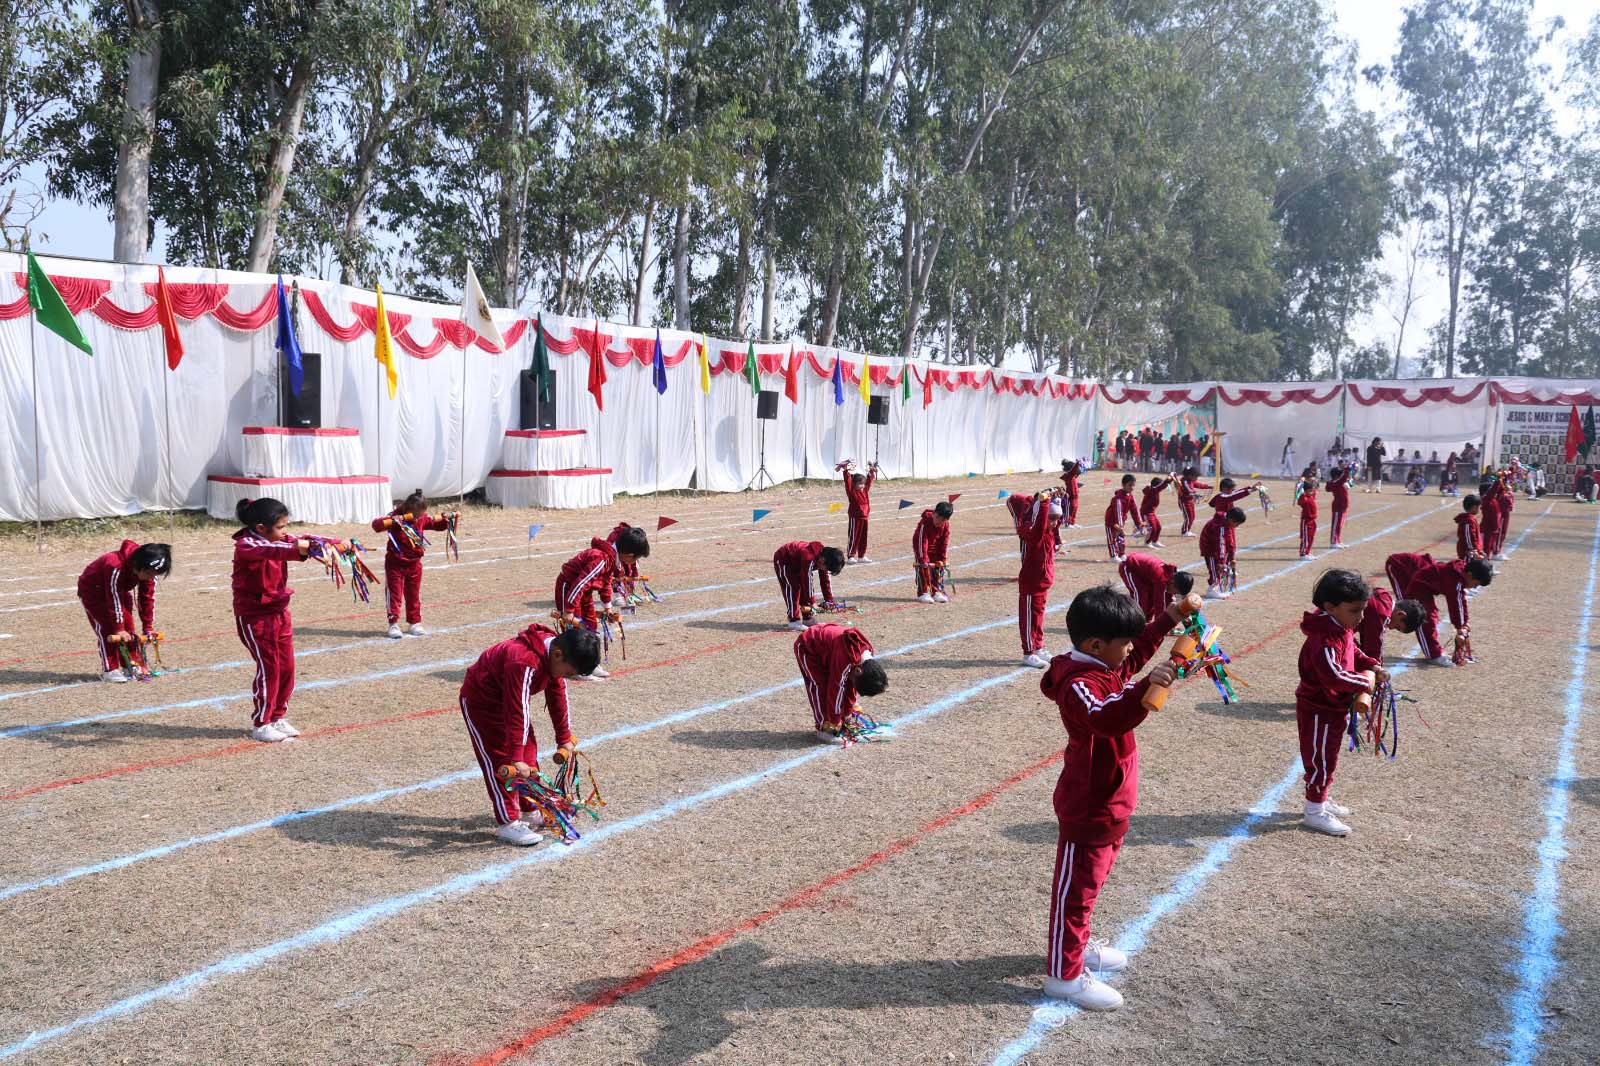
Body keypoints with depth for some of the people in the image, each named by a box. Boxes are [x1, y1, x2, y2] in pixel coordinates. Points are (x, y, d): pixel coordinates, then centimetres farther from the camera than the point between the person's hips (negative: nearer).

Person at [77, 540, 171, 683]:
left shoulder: (149, 571, -20)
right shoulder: (116, 567, -42)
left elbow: (148, 599, -13)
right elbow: (114, 600, -37)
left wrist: (148, 628, -11)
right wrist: (119, 629, -32)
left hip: (119, 590, 6)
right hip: (92, 590, -6)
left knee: (128, 626, -1)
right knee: (106, 627, -16)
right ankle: (109, 670, -14)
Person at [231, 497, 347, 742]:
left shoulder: (279, 540, 5)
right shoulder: (245, 545, -18)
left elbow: (305, 542, -5)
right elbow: (266, 550, -39)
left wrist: (338, 544, -23)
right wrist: (296, 548, -57)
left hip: (279, 612, 7)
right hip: (254, 616, -7)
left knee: (286, 667, 9)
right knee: (268, 668, -4)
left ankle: (278, 717, 23)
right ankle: (260, 724, 9)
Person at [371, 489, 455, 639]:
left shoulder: (422, 519, 1)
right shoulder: (395, 517, -16)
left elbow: (436, 523, 16)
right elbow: (376, 525, -28)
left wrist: (445, 520, -4)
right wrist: (392, 521, -41)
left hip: (414, 563, 5)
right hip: (395, 563, -5)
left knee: (414, 595, 13)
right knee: (394, 594, -1)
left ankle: (415, 623, 23)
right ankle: (393, 624, 3)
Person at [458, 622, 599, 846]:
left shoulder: (555, 658, -11)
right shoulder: (524, 662, -40)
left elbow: (558, 698, 2)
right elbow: (517, 713, -41)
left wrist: (565, 739, 10)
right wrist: (515, 758, -41)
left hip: (511, 699, 9)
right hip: (480, 700, -9)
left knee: (529, 755, 11)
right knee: (500, 761, -11)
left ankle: (531, 812, 24)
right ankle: (507, 823, -7)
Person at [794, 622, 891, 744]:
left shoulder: (867, 654, -12)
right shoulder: (845, 657, -38)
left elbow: (852, 686, 0)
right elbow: (835, 688, -30)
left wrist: (847, 714, 4)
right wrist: (836, 722, -20)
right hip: (806, 648, -8)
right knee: (821, 687, -16)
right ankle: (823, 729, -10)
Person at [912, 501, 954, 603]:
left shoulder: (946, 525, -17)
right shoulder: (925, 523, -32)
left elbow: (945, 543, -9)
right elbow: (922, 542, -32)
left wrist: (942, 559, -10)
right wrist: (924, 559, -33)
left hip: (936, 550, 5)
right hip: (921, 547, -5)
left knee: (939, 568, 1)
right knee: (923, 569, -11)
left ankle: (937, 591, 10)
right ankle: (923, 593, -6)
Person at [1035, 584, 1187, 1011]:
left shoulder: (1103, 666, 3)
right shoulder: (1079, 685, -28)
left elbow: (1137, 652, 25)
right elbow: (1107, 718, -48)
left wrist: (1169, 620, 22)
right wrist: (1145, 687, -62)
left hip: (1109, 803, 10)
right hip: (1088, 808, -10)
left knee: (1091, 878, 24)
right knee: (1075, 886, 1)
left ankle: (1076, 946, 42)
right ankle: (1063, 974, 12)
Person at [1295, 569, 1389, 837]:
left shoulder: (1342, 630, 1)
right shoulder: (1325, 640, -31)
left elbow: (1353, 652, 20)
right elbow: (1333, 675, -41)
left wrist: (1373, 665, 3)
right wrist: (1364, 683, -28)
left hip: (1335, 707, 10)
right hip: (1319, 711, -10)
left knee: (1327, 757, 22)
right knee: (1321, 758, 2)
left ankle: (1321, 799, 38)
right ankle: (1314, 811, 15)